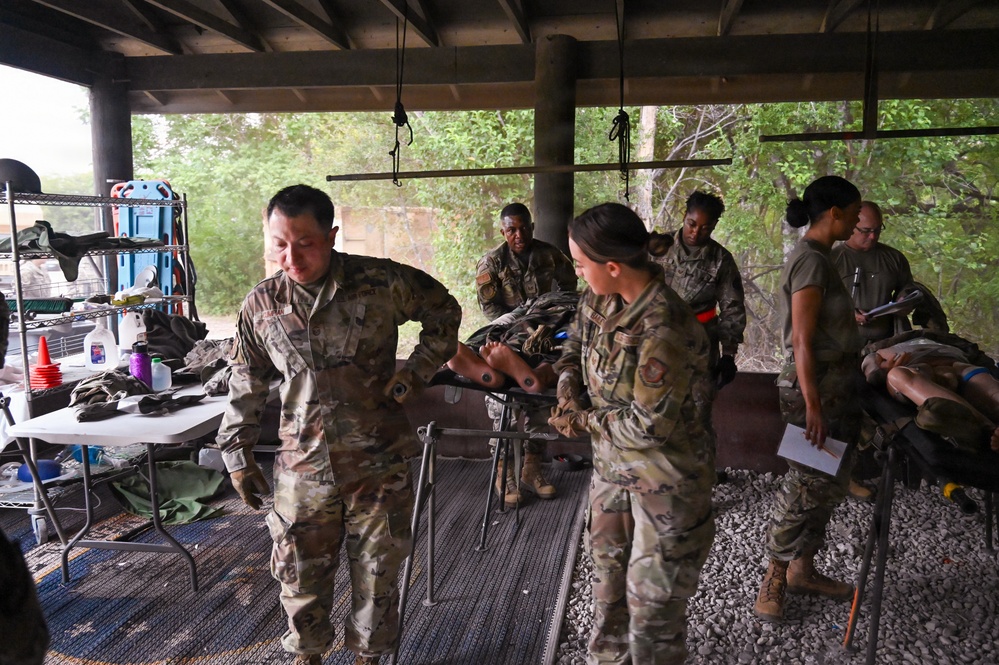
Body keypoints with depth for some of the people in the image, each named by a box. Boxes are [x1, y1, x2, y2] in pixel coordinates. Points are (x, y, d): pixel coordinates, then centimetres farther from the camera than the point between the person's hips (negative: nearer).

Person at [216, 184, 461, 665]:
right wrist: (237, 454, 10)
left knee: (376, 573, 12)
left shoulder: (382, 283, -9)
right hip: (302, 465, 2)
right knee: (300, 572, 13)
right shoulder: (261, 305, -1)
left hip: (377, 463, -1)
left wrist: (416, 373, -2)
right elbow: (246, 385, 9)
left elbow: (444, 312, 6)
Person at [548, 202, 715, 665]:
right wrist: (567, 391, -6)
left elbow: (650, 426, -26)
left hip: (666, 480, -8)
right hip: (612, 464, 8)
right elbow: (575, 342, 13)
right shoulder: (600, 298, -6)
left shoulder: (662, 330, -31)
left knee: (652, 604, 7)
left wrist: (584, 422, -13)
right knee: (608, 582, 23)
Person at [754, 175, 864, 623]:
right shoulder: (812, 260, -17)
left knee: (829, 483, 15)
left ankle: (803, 570, 28)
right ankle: (774, 581, 11)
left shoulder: (815, 257, 13)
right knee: (807, 484, -2)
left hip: (836, 383, 10)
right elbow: (802, 340, -21)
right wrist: (812, 403, -22)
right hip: (817, 386, -10)